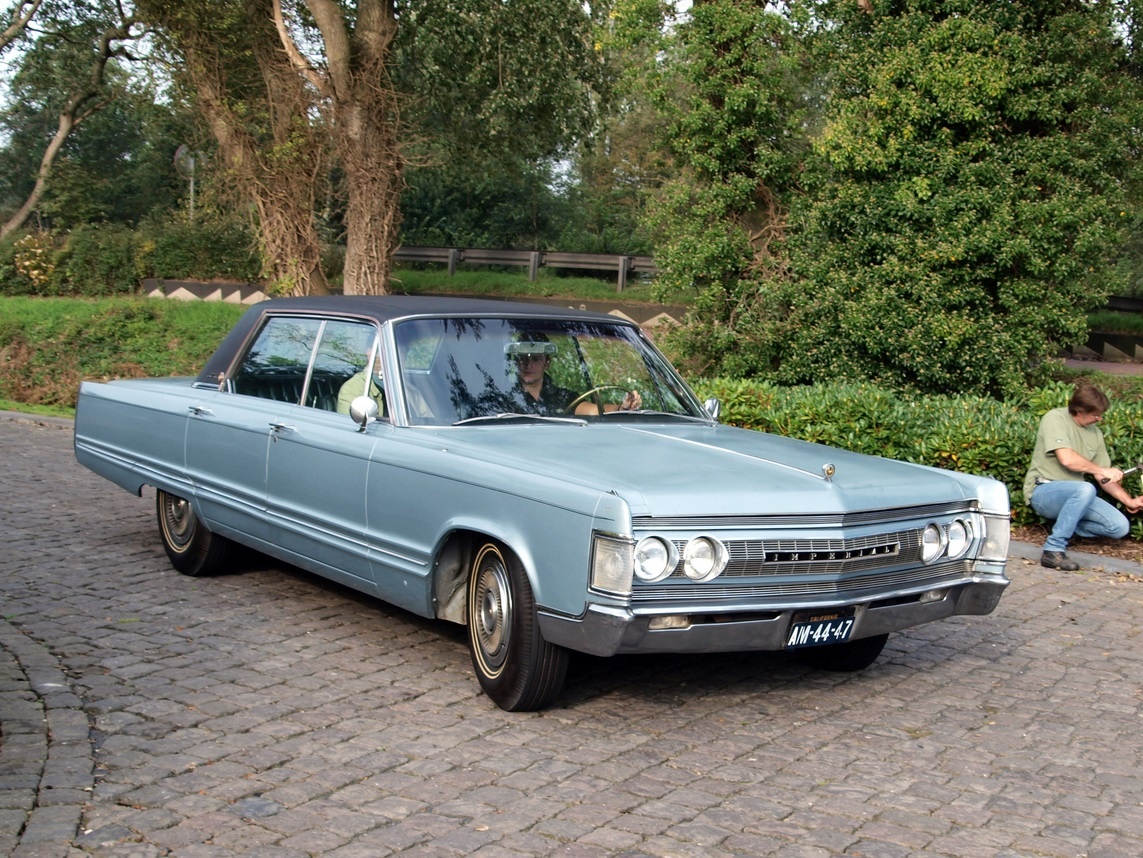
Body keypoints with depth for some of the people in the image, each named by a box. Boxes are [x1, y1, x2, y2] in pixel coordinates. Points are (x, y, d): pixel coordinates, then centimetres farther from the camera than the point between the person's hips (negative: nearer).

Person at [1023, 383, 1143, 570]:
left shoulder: (1095, 433, 11)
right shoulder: (1055, 418, -9)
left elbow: (1103, 477, 14)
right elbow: (1067, 459, -22)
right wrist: (1102, 470, -12)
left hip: (1074, 495, 7)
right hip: (1042, 491, -7)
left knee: (1120, 527, -9)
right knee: (1085, 489, -37)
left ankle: (1063, 525, 9)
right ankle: (1054, 550, -31)